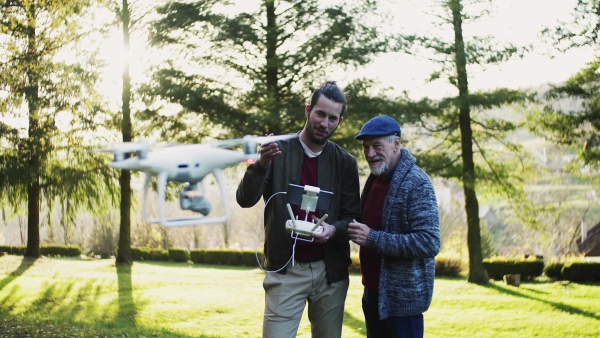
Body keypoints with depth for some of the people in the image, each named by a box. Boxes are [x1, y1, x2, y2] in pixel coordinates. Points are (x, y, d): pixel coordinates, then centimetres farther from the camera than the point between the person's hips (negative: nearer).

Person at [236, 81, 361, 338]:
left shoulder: (345, 162, 4)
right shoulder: (278, 152, -1)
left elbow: (352, 219, 3)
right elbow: (245, 200, -10)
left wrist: (333, 230, -20)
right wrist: (261, 165, -28)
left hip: (330, 271, 2)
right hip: (285, 270, -2)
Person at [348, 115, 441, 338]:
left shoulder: (417, 183, -17)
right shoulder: (375, 177, 9)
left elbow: (429, 243, -24)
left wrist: (373, 238, -25)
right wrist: (356, 231, 3)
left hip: (403, 297, -8)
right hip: (374, 292, 8)